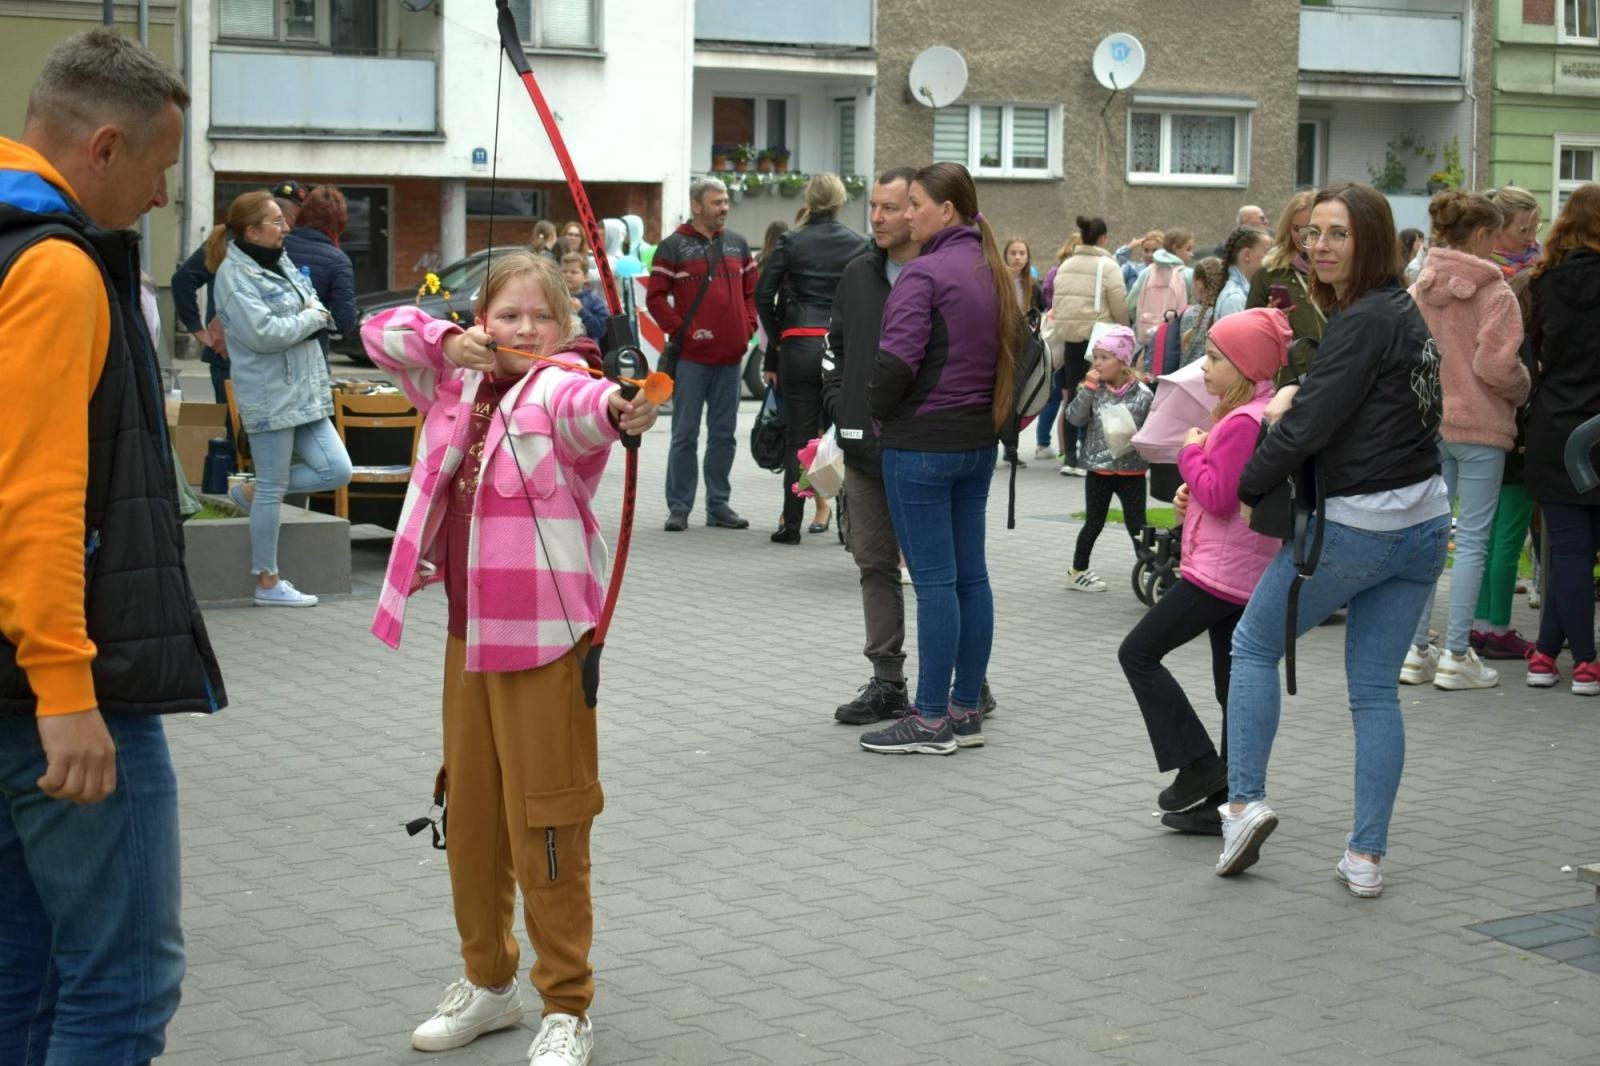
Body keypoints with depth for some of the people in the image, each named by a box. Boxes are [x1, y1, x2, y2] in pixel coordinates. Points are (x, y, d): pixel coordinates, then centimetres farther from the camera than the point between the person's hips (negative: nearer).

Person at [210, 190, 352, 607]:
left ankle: (251, 492, 22)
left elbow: (314, 309, 18)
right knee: (274, 490, 0)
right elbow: (264, 333, -22)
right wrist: (311, 318, -9)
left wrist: (314, 314, -6)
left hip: (305, 393, 8)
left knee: (336, 471, 6)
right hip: (269, 396, -8)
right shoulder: (234, 274, -13)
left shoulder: (282, 263, 13)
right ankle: (268, 583, 10)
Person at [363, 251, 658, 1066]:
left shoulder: (556, 387, -11)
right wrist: (447, 340, -1)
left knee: (545, 824, -3)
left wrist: (615, 408, -59)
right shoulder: (459, 383, 11)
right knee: (470, 813, 16)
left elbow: (579, 404, -35)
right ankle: (488, 982, 33)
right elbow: (380, 332, 18)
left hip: (543, 636, -7)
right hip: (467, 632, 7)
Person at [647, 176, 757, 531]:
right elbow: (656, 297, -6)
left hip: (730, 356, 5)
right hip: (691, 356, -5)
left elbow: (752, 289, 19)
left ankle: (718, 505, 18)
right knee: (685, 435, -1)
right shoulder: (674, 246, -3)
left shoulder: (737, 244, 12)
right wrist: (681, 330, -14)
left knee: (724, 434, 10)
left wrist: (747, 326, 4)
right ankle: (679, 508, 4)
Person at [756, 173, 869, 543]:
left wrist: (775, 340, 10)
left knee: (798, 436, 3)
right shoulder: (859, 244, 4)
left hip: (800, 346, -1)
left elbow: (764, 295, -2)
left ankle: (792, 523, 3)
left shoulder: (790, 242, 1)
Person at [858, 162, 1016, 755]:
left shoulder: (924, 273, -15)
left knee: (933, 579, -4)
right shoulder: (991, 271, 12)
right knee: (970, 573, 11)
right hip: (979, 439, 9)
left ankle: (933, 720, 1)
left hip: (922, 442, -9)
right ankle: (967, 711, 17)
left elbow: (896, 359, -23)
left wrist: (879, 410, -6)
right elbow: (1013, 348, 19)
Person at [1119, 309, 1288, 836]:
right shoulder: (1266, 413, 14)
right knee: (1233, 685, 11)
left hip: (1220, 572, -10)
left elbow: (1219, 496, -21)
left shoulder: (1241, 421, -18)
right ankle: (1228, 800, 13)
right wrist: (1192, 492, 7)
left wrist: (1192, 452, -7)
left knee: (1139, 653, -1)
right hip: (1249, 574, 10)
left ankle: (1197, 767, -4)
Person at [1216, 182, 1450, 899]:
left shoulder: (1362, 323, -17)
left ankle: (1244, 802, 9)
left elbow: (1308, 427, -19)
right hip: (1425, 523, 8)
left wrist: (1237, 489, -8)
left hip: (1356, 528, -8)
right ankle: (1367, 855, 11)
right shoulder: (1405, 313, 11)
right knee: (1376, 689, 10)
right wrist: (1296, 393, 11)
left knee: (1254, 646, 11)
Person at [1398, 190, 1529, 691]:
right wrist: (1522, 390, 2)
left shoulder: (1418, 290, 5)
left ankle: (1415, 650, 12)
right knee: (1472, 540, 2)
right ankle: (1456, 656, 4)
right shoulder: (1494, 292, -12)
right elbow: (1497, 365, -17)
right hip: (1479, 426, -5)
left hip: (1427, 425, 5)